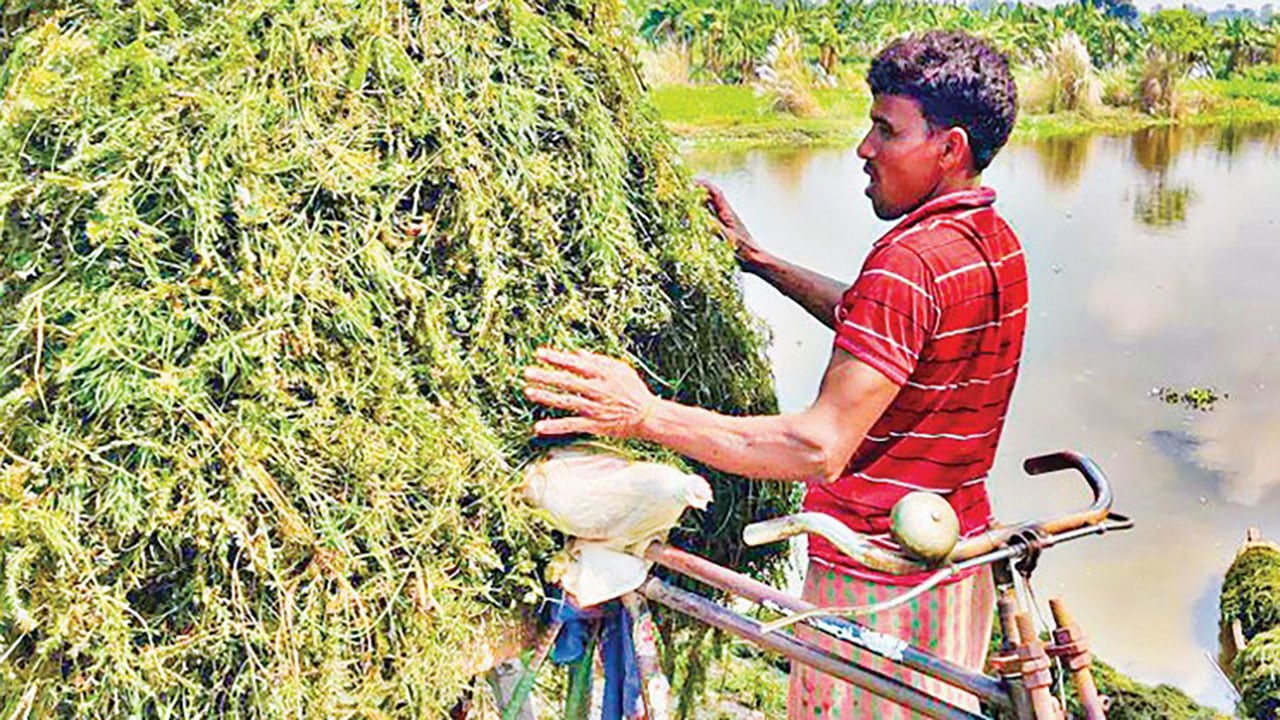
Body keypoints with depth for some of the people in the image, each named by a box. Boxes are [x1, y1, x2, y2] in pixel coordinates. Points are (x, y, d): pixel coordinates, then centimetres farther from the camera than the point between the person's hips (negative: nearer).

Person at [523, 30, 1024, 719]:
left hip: (875, 579, -9)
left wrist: (647, 415, -35)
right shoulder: (997, 243, 5)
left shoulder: (911, 260, -26)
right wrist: (757, 259, 20)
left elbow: (820, 448, -33)